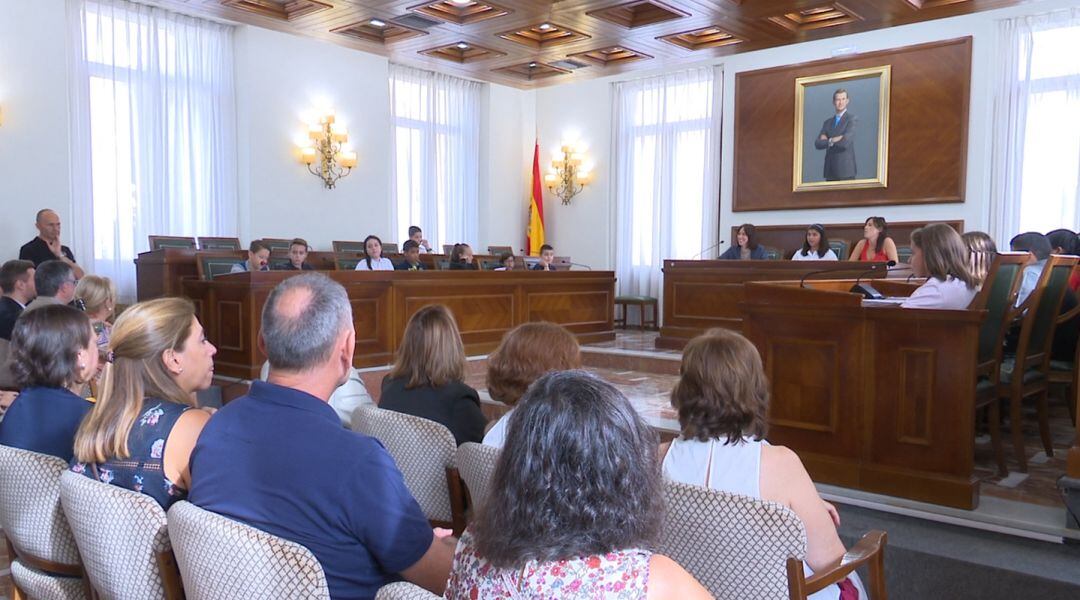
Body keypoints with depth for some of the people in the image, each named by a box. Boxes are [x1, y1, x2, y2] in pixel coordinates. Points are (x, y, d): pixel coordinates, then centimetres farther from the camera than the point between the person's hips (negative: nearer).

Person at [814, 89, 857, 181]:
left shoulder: (852, 119, -1)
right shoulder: (828, 122, 16)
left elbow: (845, 142, -16)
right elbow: (817, 144, 3)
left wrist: (828, 140, -2)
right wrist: (834, 140, -10)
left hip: (846, 170, -5)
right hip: (830, 170, 5)